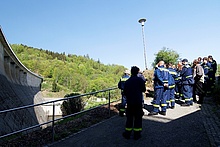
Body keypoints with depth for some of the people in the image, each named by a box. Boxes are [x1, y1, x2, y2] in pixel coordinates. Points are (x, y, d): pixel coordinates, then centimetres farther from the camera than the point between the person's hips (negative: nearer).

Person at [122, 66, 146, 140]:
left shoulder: (127, 81, 1)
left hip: (129, 102, 2)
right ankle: (137, 134, 14)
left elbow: (125, 92, 5)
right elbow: (144, 89, 2)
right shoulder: (140, 80, -7)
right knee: (138, 118, 8)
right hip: (138, 102, -2)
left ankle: (127, 133, 18)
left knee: (129, 117, 12)